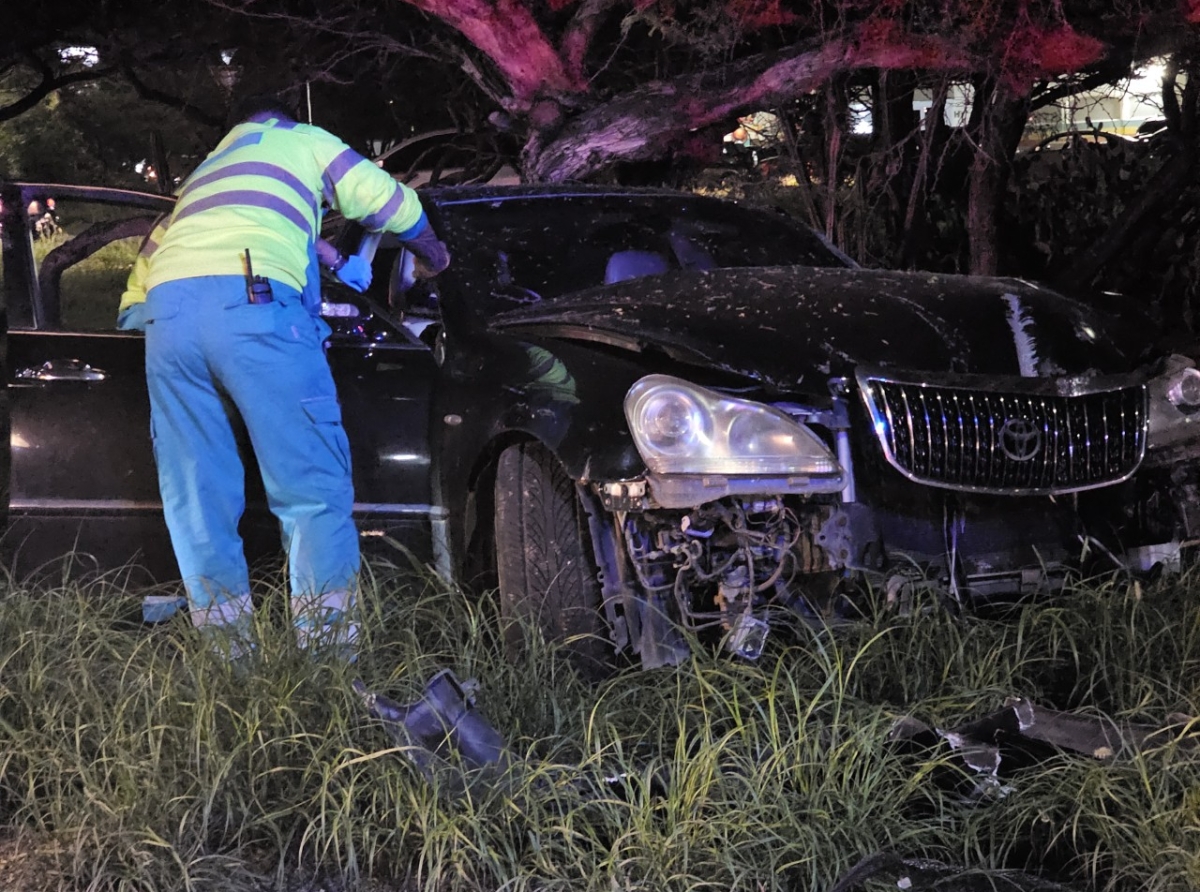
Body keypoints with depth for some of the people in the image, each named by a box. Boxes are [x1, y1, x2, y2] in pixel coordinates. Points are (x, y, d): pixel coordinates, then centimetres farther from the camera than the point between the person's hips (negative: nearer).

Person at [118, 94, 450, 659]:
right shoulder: (303, 139, 28)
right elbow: (390, 203, 24)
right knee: (313, 490, -4)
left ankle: (227, 656, 4)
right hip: (252, 300, -5)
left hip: (167, 307, 5)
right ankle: (329, 664, -10)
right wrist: (430, 250, 44)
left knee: (196, 498, 6)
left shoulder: (203, 172, 41)